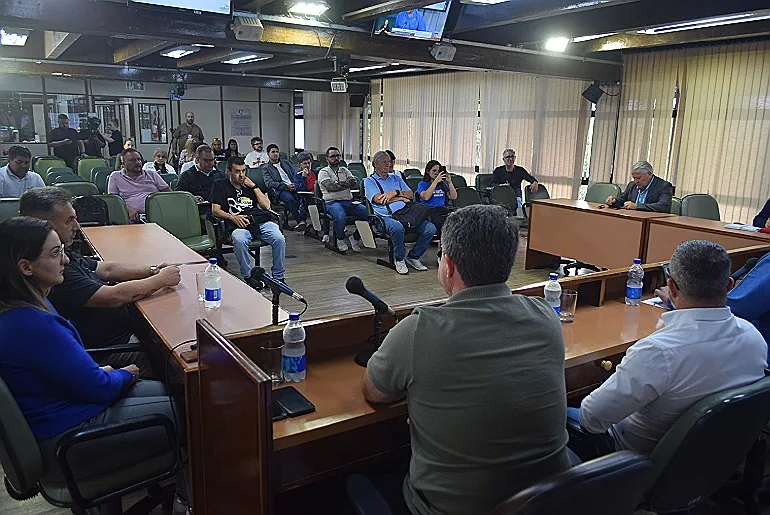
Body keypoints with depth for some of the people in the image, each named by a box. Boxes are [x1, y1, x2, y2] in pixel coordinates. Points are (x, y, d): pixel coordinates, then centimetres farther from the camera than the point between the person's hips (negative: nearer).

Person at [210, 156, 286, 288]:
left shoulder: (250, 184, 26)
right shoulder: (220, 185, 17)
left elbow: (266, 206, 14)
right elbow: (215, 210, 6)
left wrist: (254, 186, 9)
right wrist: (232, 217, -10)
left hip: (261, 221, 3)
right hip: (238, 225, -3)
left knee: (279, 239, -27)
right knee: (239, 241, -38)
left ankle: (278, 277, -12)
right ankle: (248, 276, -19)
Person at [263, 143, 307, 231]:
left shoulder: (287, 163, 29)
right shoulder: (266, 169, 15)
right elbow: (269, 183, -2)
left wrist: (295, 185, -5)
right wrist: (286, 186, -16)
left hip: (293, 188, 3)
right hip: (279, 191, -3)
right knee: (289, 198, -37)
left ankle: (302, 220, -44)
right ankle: (299, 221, -36)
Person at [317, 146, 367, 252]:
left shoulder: (344, 170, 23)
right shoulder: (324, 172, 7)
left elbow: (355, 183, 4)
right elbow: (330, 187, -12)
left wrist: (339, 183, -8)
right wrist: (347, 184, -2)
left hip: (349, 201, 5)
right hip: (332, 202, -5)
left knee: (369, 212, -19)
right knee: (341, 216, -38)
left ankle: (355, 237, 1)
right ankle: (340, 239, -8)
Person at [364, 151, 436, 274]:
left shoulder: (396, 178, 26)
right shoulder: (369, 181, 9)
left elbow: (411, 194, 15)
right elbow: (379, 199, -9)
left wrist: (395, 192, -5)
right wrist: (401, 198, 1)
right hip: (386, 217, -5)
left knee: (430, 228, -16)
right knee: (397, 227, -40)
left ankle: (413, 256, 2)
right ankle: (399, 259, -14)